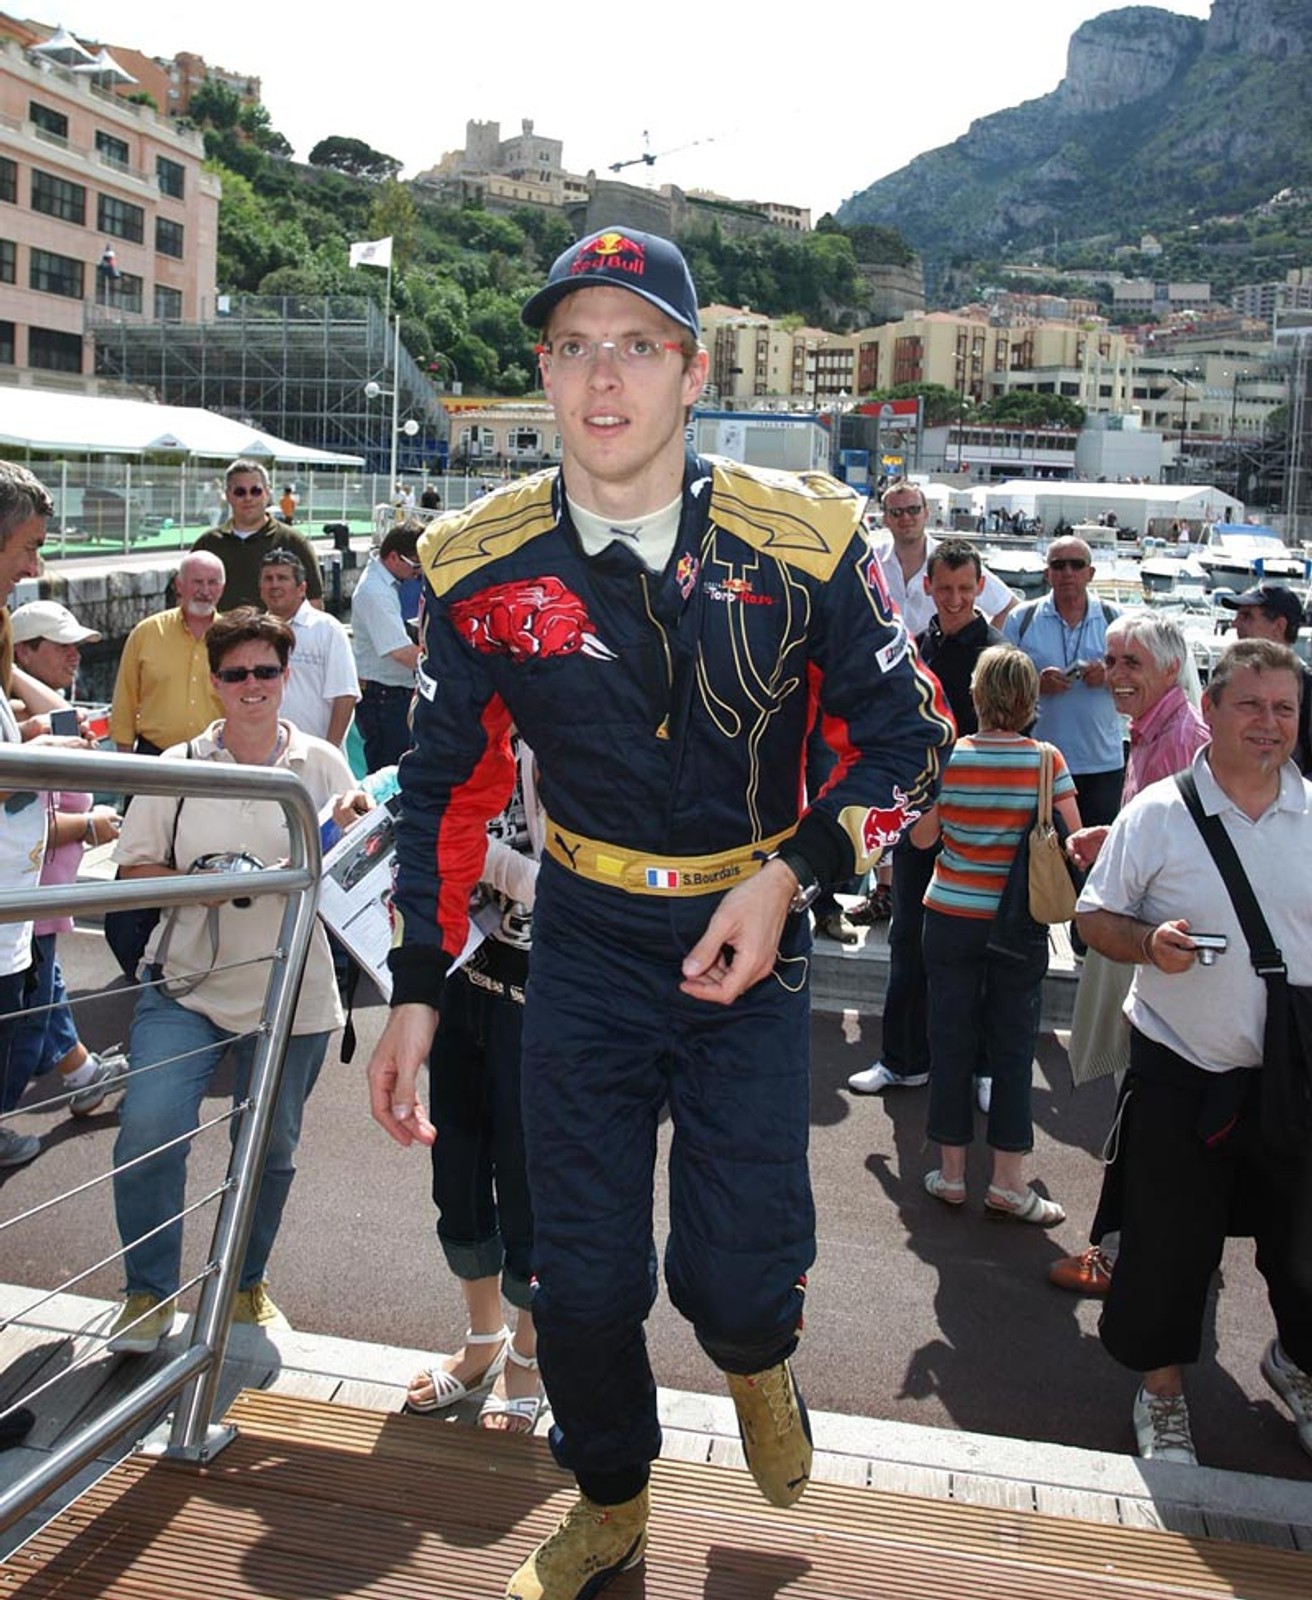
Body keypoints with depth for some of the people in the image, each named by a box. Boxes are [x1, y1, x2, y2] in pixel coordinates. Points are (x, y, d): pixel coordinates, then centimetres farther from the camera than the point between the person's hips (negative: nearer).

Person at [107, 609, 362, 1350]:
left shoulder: (323, 764, 2)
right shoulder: (179, 767, 0)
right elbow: (133, 869, 2)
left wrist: (354, 830, -16)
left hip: (291, 990, 1)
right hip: (188, 983, -1)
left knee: (271, 1148, 12)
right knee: (148, 1130, -15)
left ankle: (247, 1284, 35)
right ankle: (149, 1293, 6)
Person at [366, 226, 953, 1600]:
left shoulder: (803, 539, -13)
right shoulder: (478, 566, -8)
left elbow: (903, 739, -3)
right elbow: (445, 784, 3)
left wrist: (789, 876, -18)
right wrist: (416, 991, 0)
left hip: (752, 939, -1)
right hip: (585, 944, 2)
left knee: (735, 1268, -3)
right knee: (582, 1276, 6)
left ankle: (756, 1361, 38)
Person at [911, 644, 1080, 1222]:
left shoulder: (947, 757, -8)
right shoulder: (1046, 761, -8)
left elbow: (921, 836, 1)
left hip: (951, 918, 0)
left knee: (951, 1042, 10)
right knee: (1012, 1048, 8)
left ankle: (951, 1170, 18)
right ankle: (1008, 1181, 11)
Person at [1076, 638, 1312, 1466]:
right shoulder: (1156, 815, -8)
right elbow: (1096, 918, -2)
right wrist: (1150, 945, -22)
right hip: (1181, 1076, -2)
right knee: (1168, 1243, 9)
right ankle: (1163, 1388, 33)